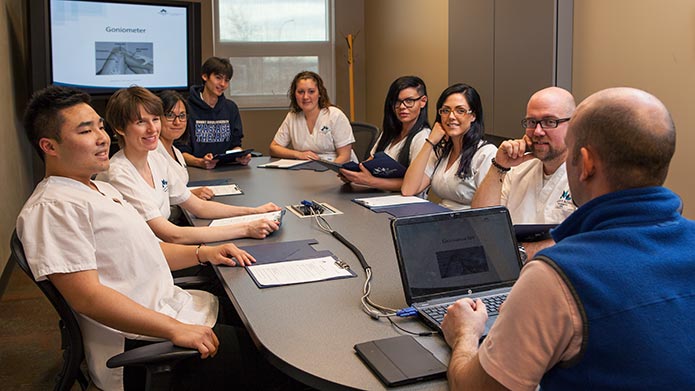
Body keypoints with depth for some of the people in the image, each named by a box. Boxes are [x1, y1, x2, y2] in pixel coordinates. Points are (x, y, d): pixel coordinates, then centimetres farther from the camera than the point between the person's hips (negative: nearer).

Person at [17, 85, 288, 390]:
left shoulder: (100, 188, 17)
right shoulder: (50, 208, -17)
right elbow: (87, 297, -24)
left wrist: (203, 254, 8)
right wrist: (176, 329, -26)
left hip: (172, 305, 10)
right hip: (141, 342, -10)